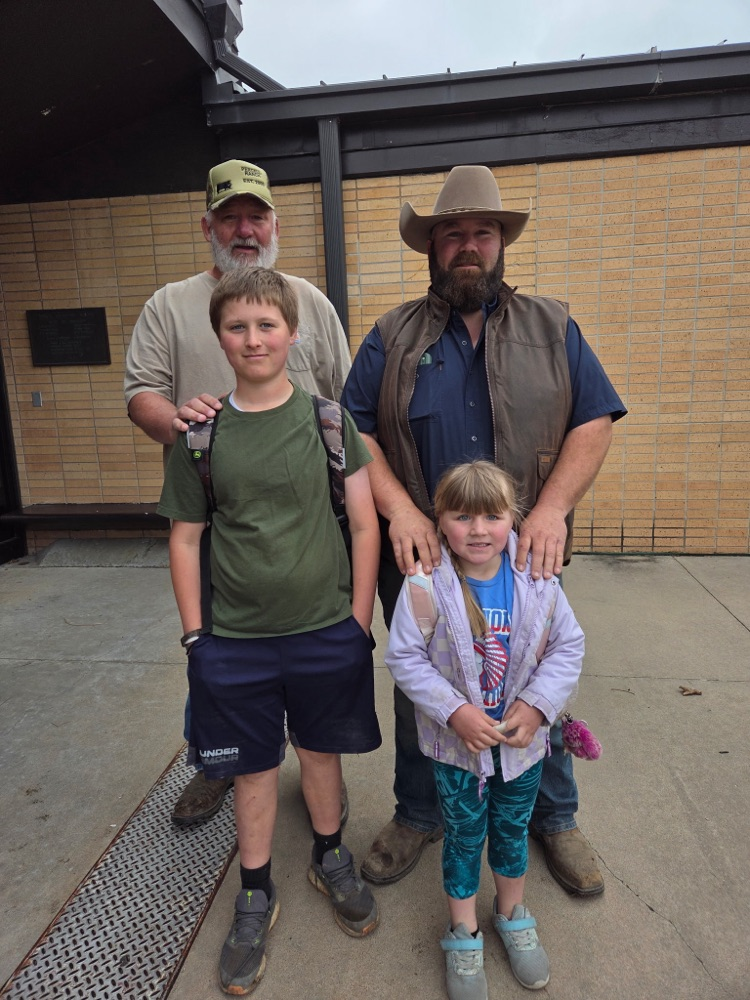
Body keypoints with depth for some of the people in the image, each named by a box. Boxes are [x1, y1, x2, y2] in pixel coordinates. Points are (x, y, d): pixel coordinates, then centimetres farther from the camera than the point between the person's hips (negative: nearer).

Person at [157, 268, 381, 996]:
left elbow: (364, 525, -3)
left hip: (326, 634, 0)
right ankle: (256, 895, 41)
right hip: (233, 642, 1)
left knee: (321, 751, 19)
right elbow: (185, 539, 2)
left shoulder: (328, 421, -5)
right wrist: (193, 634, 1)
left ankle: (329, 859, 47)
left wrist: (359, 623, -4)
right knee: (252, 769, 16)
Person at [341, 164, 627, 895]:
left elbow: (594, 423, 0)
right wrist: (400, 509, -17)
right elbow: (353, 431, -3)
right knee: (419, 695, 16)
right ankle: (417, 816, 41)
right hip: (421, 561, 0)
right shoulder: (392, 337, 4)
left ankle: (554, 819, 43)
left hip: (524, 562, 1)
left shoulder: (551, 327, 6)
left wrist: (551, 509, -15)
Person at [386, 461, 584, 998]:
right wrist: (455, 712, -22)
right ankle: (463, 933, 44)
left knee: (513, 831, 24)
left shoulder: (537, 579, -13)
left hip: (523, 739, 3)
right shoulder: (425, 583, -20)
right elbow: (405, 656, -16)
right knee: (464, 838, 18)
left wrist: (536, 706, -16)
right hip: (456, 743, -2)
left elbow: (568, 645, -6)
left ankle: (512, 914, 52)